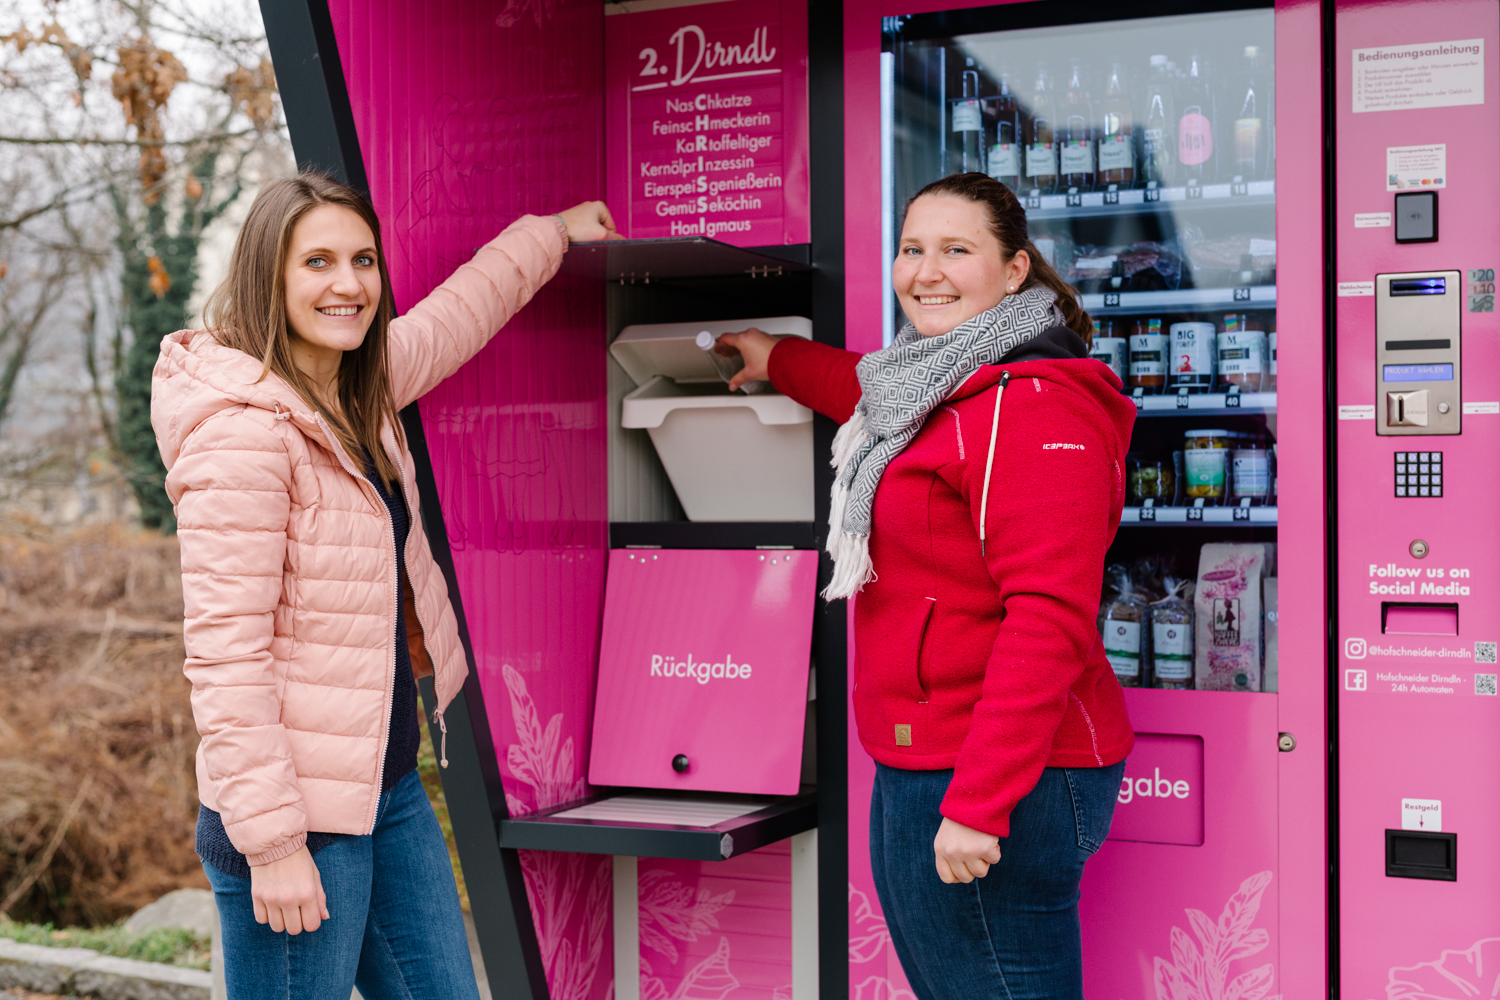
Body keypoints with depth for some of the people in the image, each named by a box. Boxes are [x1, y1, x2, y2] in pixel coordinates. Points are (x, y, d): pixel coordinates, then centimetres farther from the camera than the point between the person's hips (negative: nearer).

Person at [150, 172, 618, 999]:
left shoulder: (359, 388, 7)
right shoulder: (242, 427, -19)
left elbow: (459, 313, 29)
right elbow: (224, 652, -22)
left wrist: (554, 232, 42)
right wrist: (272, 841, -23)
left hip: (388, 789, 9)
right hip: (302, 815, -9)